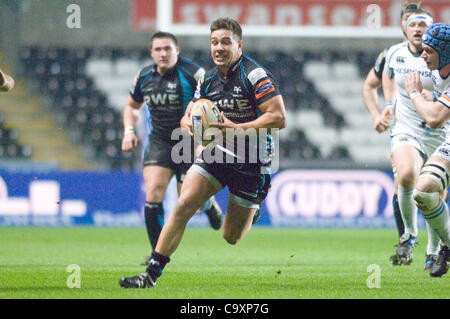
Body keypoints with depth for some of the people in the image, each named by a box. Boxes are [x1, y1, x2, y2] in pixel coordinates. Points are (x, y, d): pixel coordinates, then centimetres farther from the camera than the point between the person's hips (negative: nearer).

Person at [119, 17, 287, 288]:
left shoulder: (255, 75, -16)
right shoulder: (208, 80, 5)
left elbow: (279, 118, -22)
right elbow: (188, 116, 14)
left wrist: (238, 129, -28)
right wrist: (190, 124, -11)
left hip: (252, 162, -5)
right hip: (217, 154, 5)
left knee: (232, 237, 4)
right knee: (184, 204, -16)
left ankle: (252, 211, 41)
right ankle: (152, 274, -15)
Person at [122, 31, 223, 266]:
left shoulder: (192, 73, -14)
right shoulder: (144, 77, 2)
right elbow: (131, 105, 20)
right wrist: (129, 130, 3)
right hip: (159, 141, 3)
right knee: (153, 193, -13)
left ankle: (209, 204, 39)